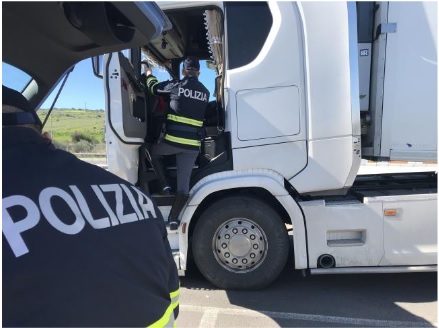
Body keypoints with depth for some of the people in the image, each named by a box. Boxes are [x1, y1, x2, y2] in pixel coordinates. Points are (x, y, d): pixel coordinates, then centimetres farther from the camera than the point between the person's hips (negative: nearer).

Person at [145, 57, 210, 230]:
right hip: (193, 145, 3)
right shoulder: (205, 92, 11)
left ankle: (165, 185, 16)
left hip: (173, 140, -3)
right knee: (184, 182, 9)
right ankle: (173, 219, 13)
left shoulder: (177, 85, 0)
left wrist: (149, 75, 38)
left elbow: (154, 87, 16)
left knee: (153, 152, 29)